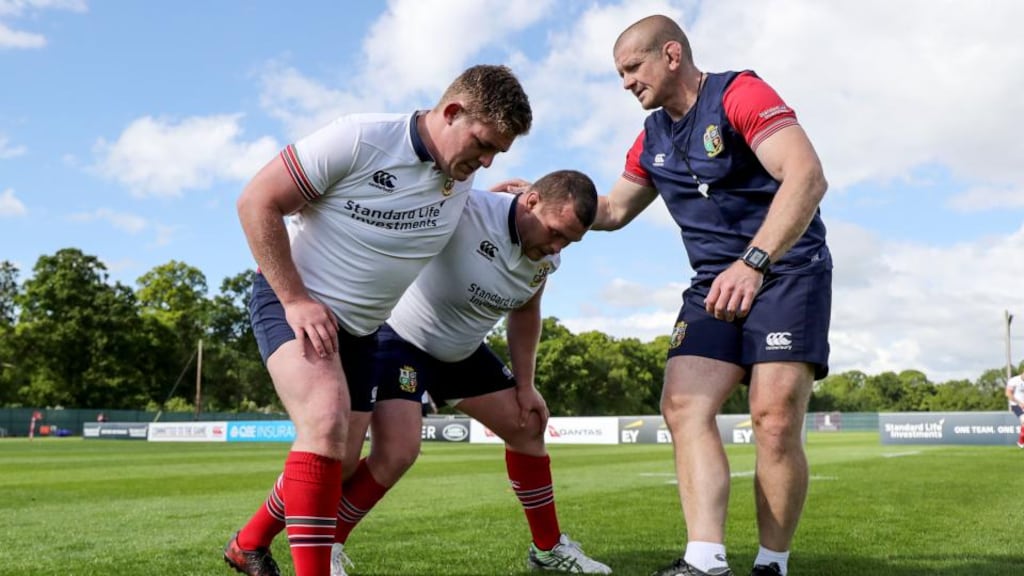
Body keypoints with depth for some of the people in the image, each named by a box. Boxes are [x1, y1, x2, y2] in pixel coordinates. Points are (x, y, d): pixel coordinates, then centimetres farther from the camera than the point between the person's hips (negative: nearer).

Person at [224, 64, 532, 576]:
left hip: (359, 326, 7)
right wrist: (295, 299, -22)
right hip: (293, 302, -7)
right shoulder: (359, 139, -22)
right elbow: (257, 202, -19)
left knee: (337, 460, 11)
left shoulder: (463, 181, -3)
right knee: (327, 422, -30)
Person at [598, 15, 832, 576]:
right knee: (684, 407, -14)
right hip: (715, 284, 7)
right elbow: (613, 210, 27)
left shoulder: (740, 94, -10)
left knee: (775, 419, -18)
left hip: (787, 271, -6)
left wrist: (752, 263, -34)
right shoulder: (651, 141, 13)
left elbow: (807, 176, -23)